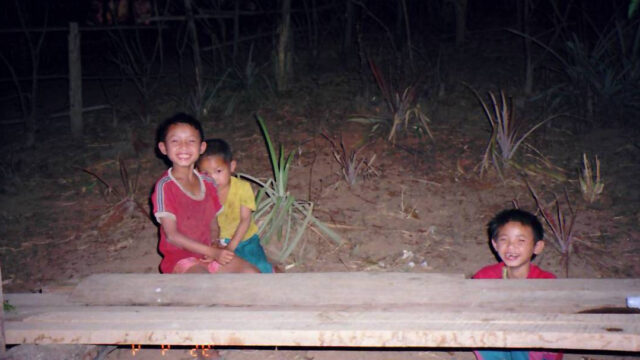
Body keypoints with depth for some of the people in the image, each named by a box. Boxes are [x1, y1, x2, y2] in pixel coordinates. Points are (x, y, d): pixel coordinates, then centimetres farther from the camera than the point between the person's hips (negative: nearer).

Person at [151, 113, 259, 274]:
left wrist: (215, 248, -11)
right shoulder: (165, 186, -15)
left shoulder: (207, 183, 4)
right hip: (180, 259, -6)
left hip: (207, 254, 7)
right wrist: (212, 252, -19)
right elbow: (172, 236, -18)